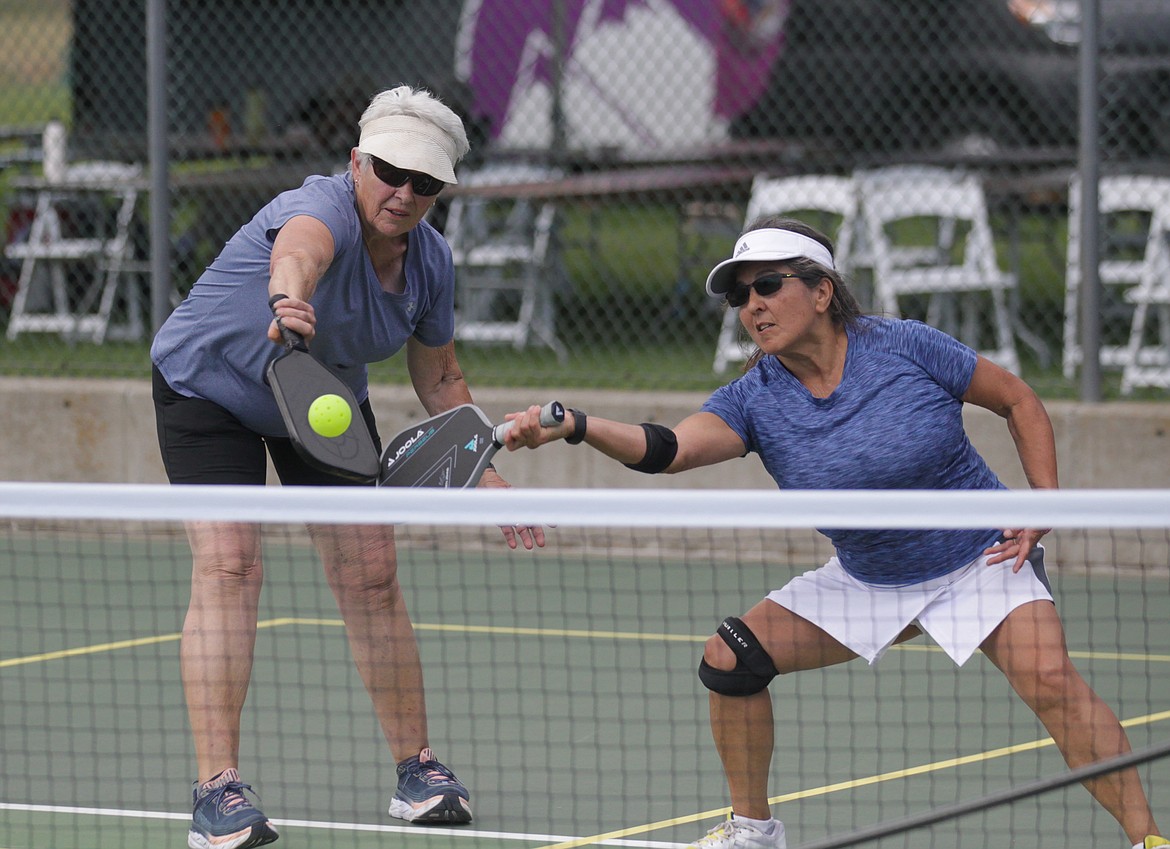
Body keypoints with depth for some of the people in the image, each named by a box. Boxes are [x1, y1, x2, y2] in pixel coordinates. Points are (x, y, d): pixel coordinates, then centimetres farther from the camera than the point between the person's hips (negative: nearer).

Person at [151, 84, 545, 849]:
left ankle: (417, 766, 19)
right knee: (229, 566, -20)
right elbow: (298, 248, -62)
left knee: (372, 577, 3)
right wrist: (287, 298, -84)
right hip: (210, 388, -6)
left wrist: (484, 470, -2)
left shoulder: (431, 260, -12)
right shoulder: (325, 210, -34)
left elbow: (439, 376, 5)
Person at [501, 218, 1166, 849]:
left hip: (980, 561, -4)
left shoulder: (905, 348, -19)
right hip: (865, 582, 4)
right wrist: (571, 427, -46)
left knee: (1049, 679, -28)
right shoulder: (756, 399, -12)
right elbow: (669, 449, -30)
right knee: (730, 660, -5)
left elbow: (1021, 401, -6)